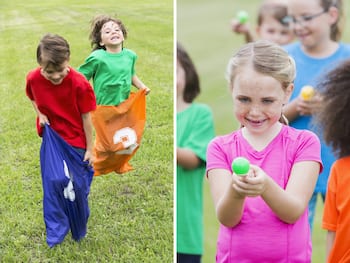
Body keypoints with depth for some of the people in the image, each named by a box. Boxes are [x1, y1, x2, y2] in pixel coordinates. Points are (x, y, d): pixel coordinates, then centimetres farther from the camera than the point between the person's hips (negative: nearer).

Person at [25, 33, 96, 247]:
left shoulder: (79, 84, -26)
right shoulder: (33, 78, -15)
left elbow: (86, 117, -16)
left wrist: (90, 149, -9)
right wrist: (40, 114, -11)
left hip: (76, 143, -3)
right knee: (51, 187, 9)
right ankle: (55, 231, 27)